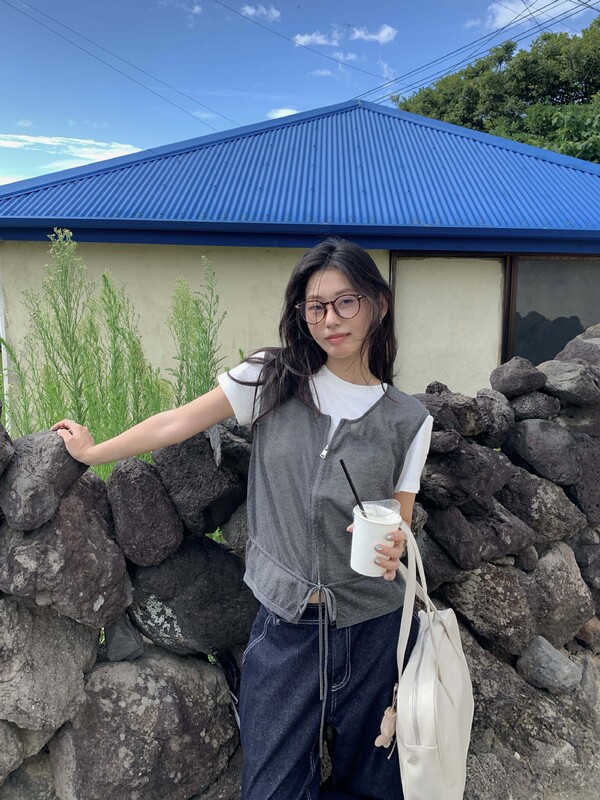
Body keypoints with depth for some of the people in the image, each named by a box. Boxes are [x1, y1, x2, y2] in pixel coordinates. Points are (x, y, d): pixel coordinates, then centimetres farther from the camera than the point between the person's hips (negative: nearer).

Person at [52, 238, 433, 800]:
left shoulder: (408, 420, -1)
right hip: (284, 626, 0)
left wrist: (392, 548, -20)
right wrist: (91, 451, 9)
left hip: (371, 629, 1)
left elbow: (400, 524, 3)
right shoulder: (274, 379, -4)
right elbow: (177, 424, 2)